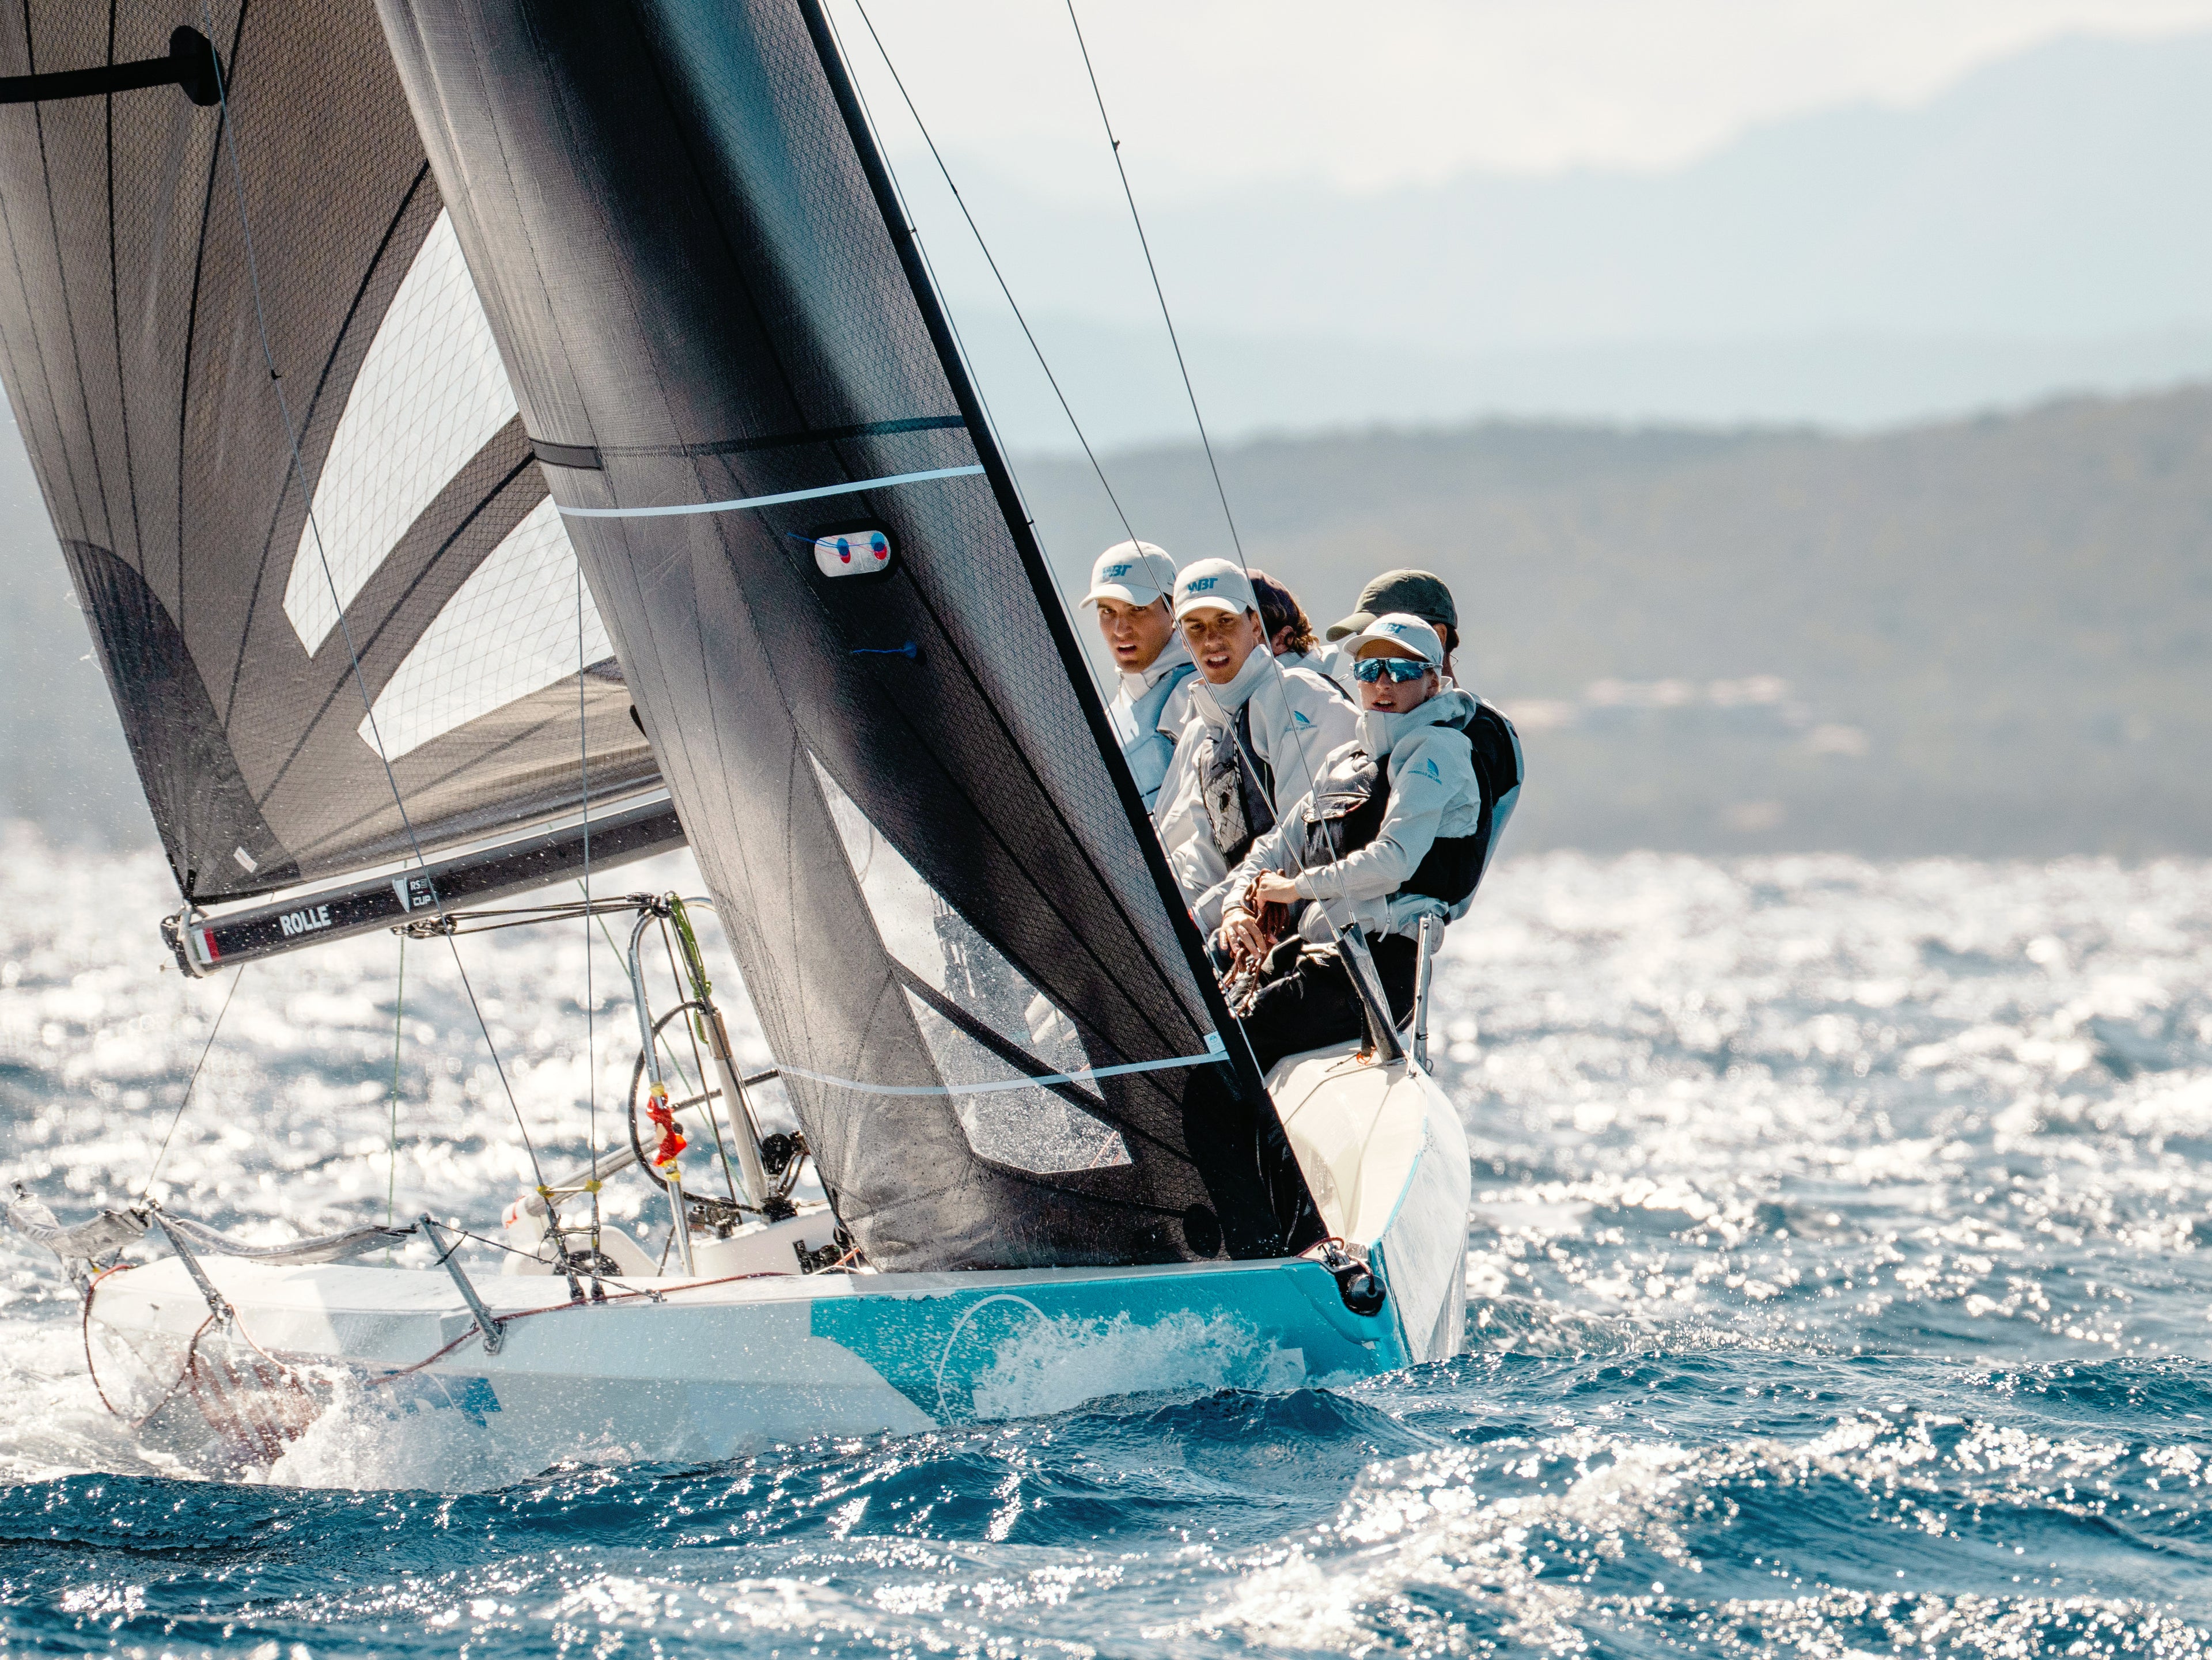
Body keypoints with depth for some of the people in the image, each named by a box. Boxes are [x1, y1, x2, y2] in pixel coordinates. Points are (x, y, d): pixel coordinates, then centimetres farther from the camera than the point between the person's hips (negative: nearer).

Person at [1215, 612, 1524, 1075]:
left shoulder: (1439, 750, -2)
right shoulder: (1345, 763, 24)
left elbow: (1395, 860, -14)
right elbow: (1277, 848, 26)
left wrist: (1297, 886, -4)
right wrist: (1237, 906, 5)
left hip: (1382, 961, -8)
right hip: (1313, 948, 8)